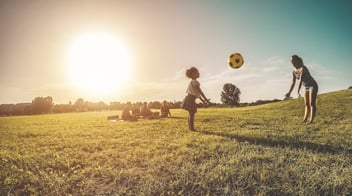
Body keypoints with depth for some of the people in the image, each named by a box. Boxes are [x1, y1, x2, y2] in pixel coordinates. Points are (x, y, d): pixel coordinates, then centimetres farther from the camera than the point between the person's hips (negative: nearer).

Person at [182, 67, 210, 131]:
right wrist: (206, 99, -9)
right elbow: (200, 91, -15)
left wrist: (202, 100, 22)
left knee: (190, 114, 14)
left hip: (189, 99, 10)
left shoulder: (192, 82, 19)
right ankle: (192, 128, -4)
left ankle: (190, 127, 20)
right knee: (192, 114, -7)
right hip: (190, 99, -10)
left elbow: (196, 93, 22)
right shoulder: (194, 82, -12)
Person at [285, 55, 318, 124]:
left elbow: (300, 80, -37)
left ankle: (311, 120, -13)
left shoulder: (303, 68, -25)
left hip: (313, 86, -8)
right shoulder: (294, 71, 0)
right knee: (306, 104, 3)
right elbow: (293, 83, -1)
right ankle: (304, 120, 2)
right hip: (307, 87, 8)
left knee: (312, 103, -12)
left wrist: (298, 91, -46)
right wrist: (289, 93, -10)